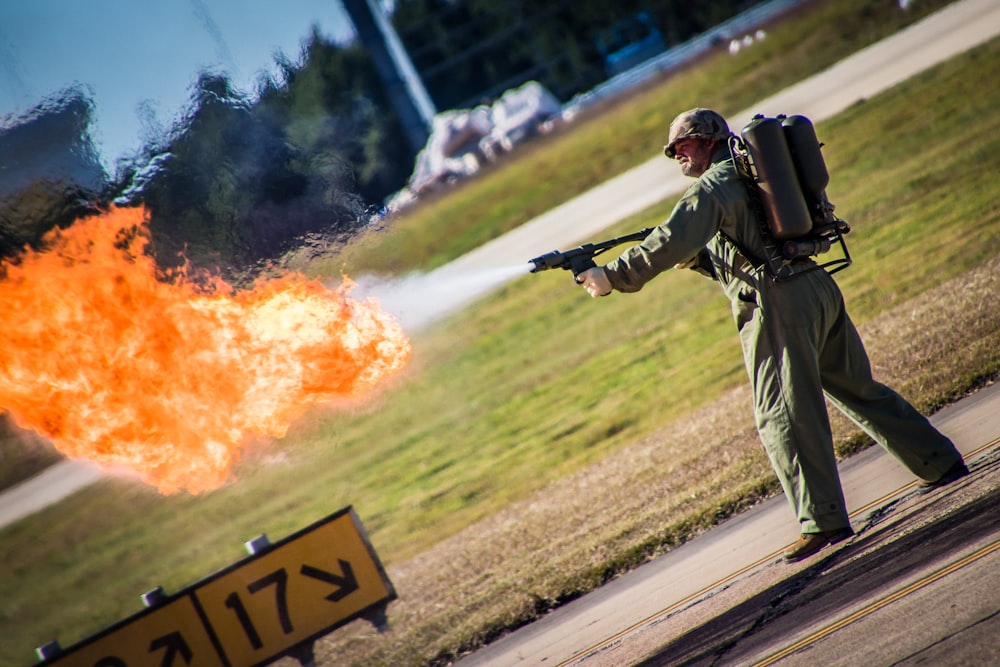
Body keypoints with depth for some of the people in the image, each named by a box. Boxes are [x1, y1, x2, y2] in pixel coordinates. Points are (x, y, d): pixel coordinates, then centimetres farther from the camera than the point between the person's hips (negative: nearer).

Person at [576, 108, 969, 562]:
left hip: (777, 304, -9)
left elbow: (673, 242, -18)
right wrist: (697, 258, 12)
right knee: (859, 388, 19)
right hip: (817, 287, 9)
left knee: (782, 417, -6)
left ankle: (824, 521, -10)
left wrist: (612, 277, -15)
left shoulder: (715, 184, -4)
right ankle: (940, 462, 26)